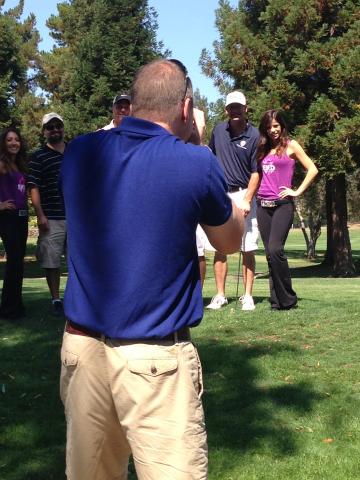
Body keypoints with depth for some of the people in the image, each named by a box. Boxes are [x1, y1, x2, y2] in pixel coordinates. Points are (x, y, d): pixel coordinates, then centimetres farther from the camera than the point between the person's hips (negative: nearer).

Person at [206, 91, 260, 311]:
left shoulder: (254, 136, -6)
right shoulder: (218, 131, 7)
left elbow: (256, 172, -8)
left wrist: (247, 201, -15)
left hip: (243, 195, -3)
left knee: (248, 249, -1)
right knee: (220, 248, 2)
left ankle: (248, 296, 6)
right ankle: (220, 296, 9)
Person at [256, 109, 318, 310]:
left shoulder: (290, 145, 3)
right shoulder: (263, 149, 18)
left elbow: (313, 170, -2)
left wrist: (297, 191, -6)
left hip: (283, 204, -6)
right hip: (263, 205, 6)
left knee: (275, 249, -20)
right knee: (270, 253, 3)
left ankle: (287, 298, -8)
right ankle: (277, 300, 8)